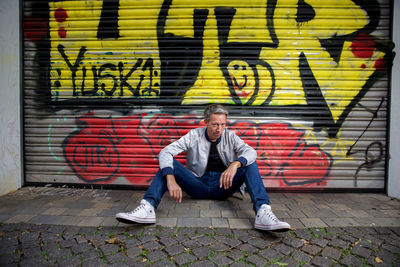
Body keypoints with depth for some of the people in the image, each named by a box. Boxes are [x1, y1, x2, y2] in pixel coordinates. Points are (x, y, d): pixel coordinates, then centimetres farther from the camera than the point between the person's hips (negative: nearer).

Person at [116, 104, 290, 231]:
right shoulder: (194, 136, -3)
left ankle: (263, 213, -37)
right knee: (168, 163, -19)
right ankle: (148, 209, -35)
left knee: (250, 164, -20)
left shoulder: (230, 136, 2)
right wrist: (171, 180, -33)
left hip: (223, 187, 1)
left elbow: (250, 152, -15)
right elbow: (166, 152, -15)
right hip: (198, 185, 0)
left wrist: (235, 164, -38)